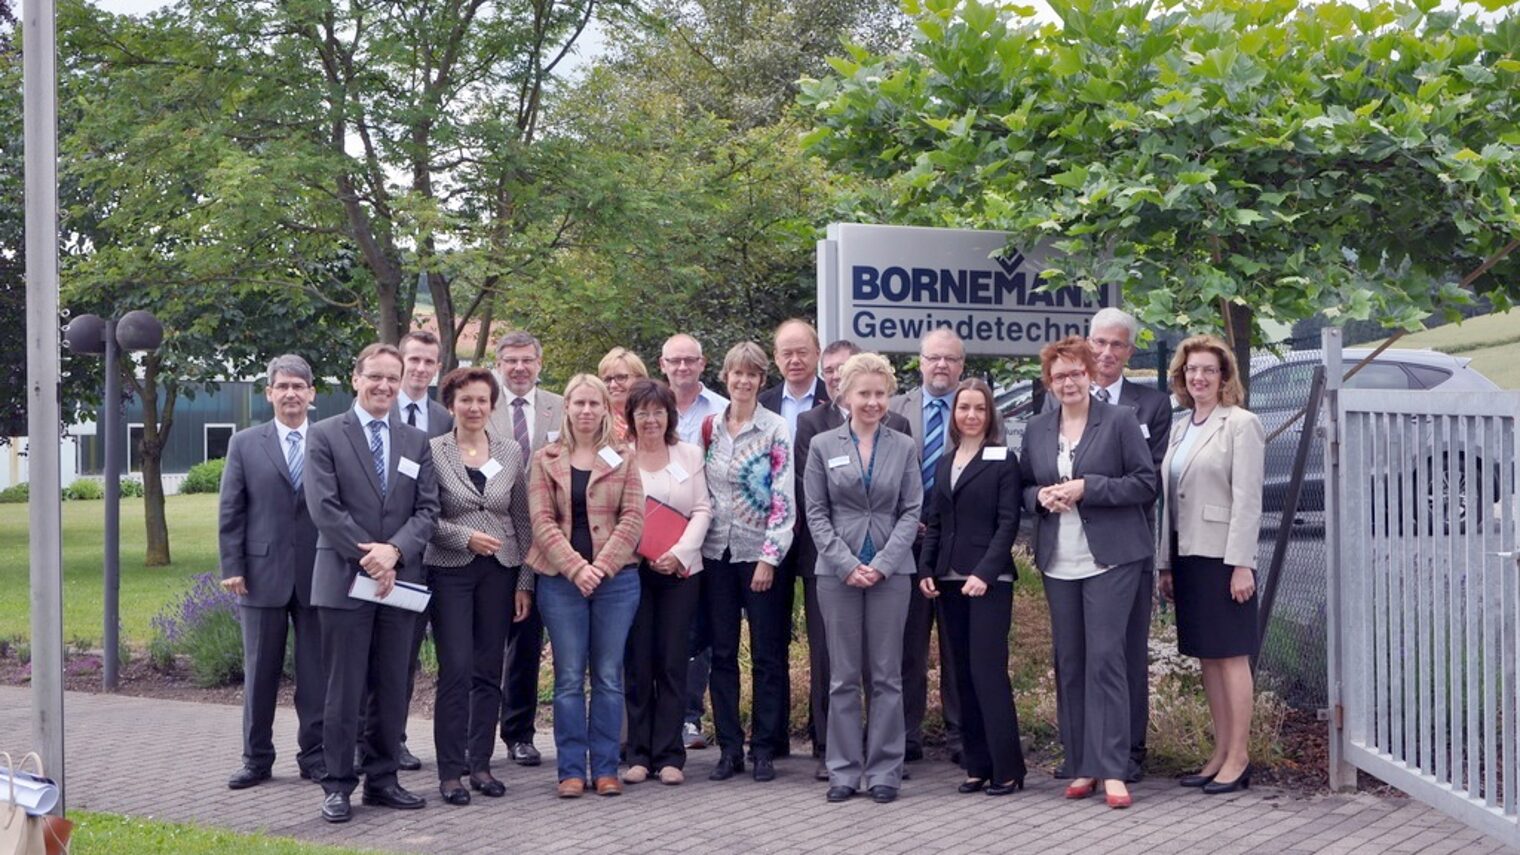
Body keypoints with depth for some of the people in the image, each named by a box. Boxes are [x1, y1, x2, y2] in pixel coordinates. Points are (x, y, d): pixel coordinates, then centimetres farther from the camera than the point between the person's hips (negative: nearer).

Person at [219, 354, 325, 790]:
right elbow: (230, 512, 4)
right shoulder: (245, 444, 6)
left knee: (317, 671, 5)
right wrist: (232, 567, -3)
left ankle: (315, 756, 14)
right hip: (263, 574, 0)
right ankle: (256, 758, 17)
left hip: (318, 574, 0)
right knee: (260, 671, 7)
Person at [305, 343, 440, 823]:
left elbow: (427, 509, 5)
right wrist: (368, 558, -14)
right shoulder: (326, 436, 0)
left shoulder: (416, 442, 12)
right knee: (344, 690, 0)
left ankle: (382, 780, 18)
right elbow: (324, 508, -9)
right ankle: (338, 785, 8)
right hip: (344, 581, -4)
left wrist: (394, 551, -12)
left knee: (393, 689, 8)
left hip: (400, 580, 4)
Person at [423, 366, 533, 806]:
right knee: (456, 670, -6)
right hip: (450, 572, -3)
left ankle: (480, 763, 16)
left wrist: (525, 582, 4)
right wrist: (466, 537, -18)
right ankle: (450, 770, 2)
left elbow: (522, 521, 8)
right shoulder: (433, 452, -2)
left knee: (489, 671, 6)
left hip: (500, 572, 3)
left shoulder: (511, 453, 7)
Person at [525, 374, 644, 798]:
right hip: (561, 579, 0)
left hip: (615, 578, 0)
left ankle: (605, 768, 10)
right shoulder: (545, 460, 8)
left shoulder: (622, 459, 8)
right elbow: (542, 521, -1)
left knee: (609, 678, 4)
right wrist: (576, 567, -13)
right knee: (569, 678, 1)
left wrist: (601, 566, -11)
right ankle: (571, 769, 7)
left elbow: (633, 518, 0)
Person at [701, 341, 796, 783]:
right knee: (722, 653, 7)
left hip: (759, 555, -4)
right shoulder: (710, 427, 7)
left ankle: (764, 749, 10)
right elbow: (699, 489, 14)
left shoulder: (775, 430, -6)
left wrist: (769, 558, -13)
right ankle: (729, 748, 14)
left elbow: (784, 500, -9)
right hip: (716, 553, 4)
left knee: (767, 655, 2)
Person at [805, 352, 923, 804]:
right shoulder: (823, 445, 5)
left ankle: (884, 770, 10)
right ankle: (844, 770, 10)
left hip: (890, 571, 0)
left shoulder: (904, 447, 7)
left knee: (887, 676, 3)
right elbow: (816, 513, 2)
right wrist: (846, 563, -9)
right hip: (837, 571, 0)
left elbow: (911, 511, 3)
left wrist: (883, 563, -9)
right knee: (843, 676, 3)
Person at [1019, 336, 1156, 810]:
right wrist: (1041, 496, -4)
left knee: (1105, 659, -10)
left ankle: (1112, 770, -7)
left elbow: (1146, 483, -6)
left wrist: (1086, 488, -14)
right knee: (1068, 663, 6)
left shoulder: (1119, 421, -1)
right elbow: (1023, 487, 19)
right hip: (1058, 562, 5)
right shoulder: (1037, 429, 12)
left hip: (1109, 558, -5)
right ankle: (1081, 766, 14)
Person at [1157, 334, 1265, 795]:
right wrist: (1166, 563, 14)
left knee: (1231, 655, -3)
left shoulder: (1240, 424, -6)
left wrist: (1241, 563, -18)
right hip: (1187, 555, 8)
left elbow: (1247, 499, -12)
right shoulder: (1180, 428, 15)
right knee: (1207, 657, 11)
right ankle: (1220, 752, 19)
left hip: (1223, 556, -8)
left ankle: (1238, 757, 2)